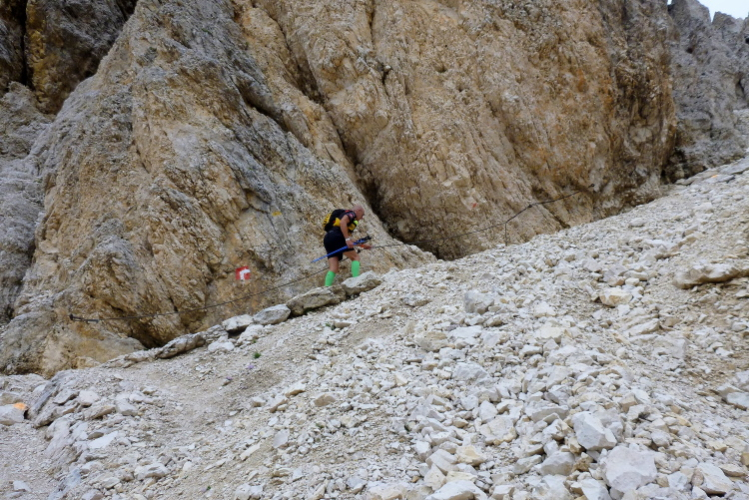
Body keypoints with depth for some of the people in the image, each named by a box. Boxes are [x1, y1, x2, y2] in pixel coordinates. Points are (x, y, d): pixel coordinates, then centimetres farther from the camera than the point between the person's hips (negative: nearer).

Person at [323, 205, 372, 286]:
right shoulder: (351, 213, 7)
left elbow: (349, 240, 40)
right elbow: (342, 222, -15)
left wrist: (363, 245, 42)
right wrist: (347, 239, -21)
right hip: (336, 237, -8)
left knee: (333, 269, -1)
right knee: (355, 257, 0)